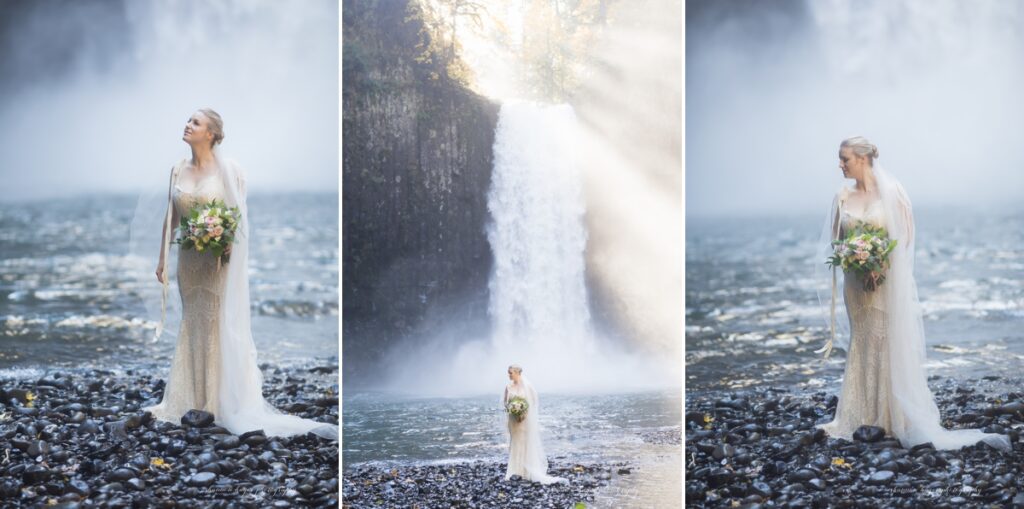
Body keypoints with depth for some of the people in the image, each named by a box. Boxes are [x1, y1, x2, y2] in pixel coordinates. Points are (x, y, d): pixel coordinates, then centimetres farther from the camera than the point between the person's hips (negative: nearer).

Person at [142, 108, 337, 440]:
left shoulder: (227, 170, -8)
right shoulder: (178, 170, 7)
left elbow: (239, 217, -7)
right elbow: (170, 217, 11)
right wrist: (162, 257, 11)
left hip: (218, 260, -5)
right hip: (188, 260, 5)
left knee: (219, 327, -2)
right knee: (191, 325, 10)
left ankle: (222, 402, 4)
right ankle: (193, 399, 18)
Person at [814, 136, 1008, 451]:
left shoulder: (890, 192, -7)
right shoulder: (843, 197, 5)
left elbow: (904, 236, -7)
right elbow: (835, 240, 9)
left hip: (888, 280, -4)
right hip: (856, 282, 4)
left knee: (892, 346, -3)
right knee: (862, 346, 7)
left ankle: (901, 418, 3)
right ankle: (863, 417, 12)